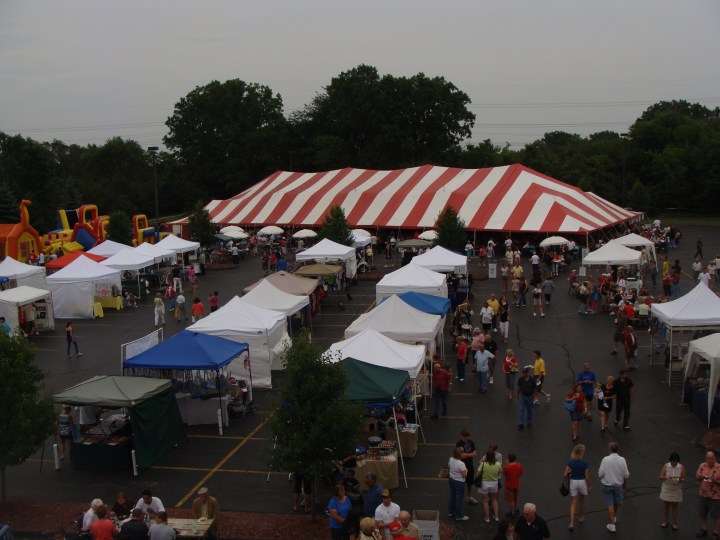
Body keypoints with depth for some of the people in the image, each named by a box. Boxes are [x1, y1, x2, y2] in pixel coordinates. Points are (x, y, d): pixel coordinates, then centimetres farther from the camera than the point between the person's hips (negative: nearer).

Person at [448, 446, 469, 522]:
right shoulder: (461, 464, -30)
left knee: (452, 496, 24)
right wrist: (466, 469, -6)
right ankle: (459, 516, 18)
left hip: (451, 480, 7)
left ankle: (450, 512, 38)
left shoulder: (450, 460, -9)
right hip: (459, 482, -7)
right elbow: (464, 475, -24)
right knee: (459, 498, 7)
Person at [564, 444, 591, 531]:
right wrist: (589, 486, 2)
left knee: (573, 503, 6)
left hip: (573, 482, 1)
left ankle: (572, 523, -3)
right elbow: (587, 477, -12)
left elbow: (565, 474, -13)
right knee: (581, 501, 24)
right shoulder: (584, 463, -18)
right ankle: (581, 517, 44)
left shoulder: (570, 462, -13)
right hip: (582, 482, -1)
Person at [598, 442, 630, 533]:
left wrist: (601, 478, 7)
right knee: (617, 503, 22)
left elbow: (600, 473, -16)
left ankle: (612, 524, 4)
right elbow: (626, 474, -5)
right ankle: (614, 518, 44)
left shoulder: (606, 459, -19)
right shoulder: (622, 460, -12)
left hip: (607, 485, -3)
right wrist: (625, 483, 13)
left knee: (610, 504, 4)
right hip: (618, 484, 3)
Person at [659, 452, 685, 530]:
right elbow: (661, 477, -7)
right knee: (665, 506, 9)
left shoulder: (681, 467, -7)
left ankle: (674, 523, 22)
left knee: (674, 507, 8)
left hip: (676, 490, 0)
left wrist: (679, 480, -27)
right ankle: (665, 521, 26)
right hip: (666, 489, 1)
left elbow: (683, 479, -5)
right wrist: (666, 477, -27)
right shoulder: (666, 466, -7)